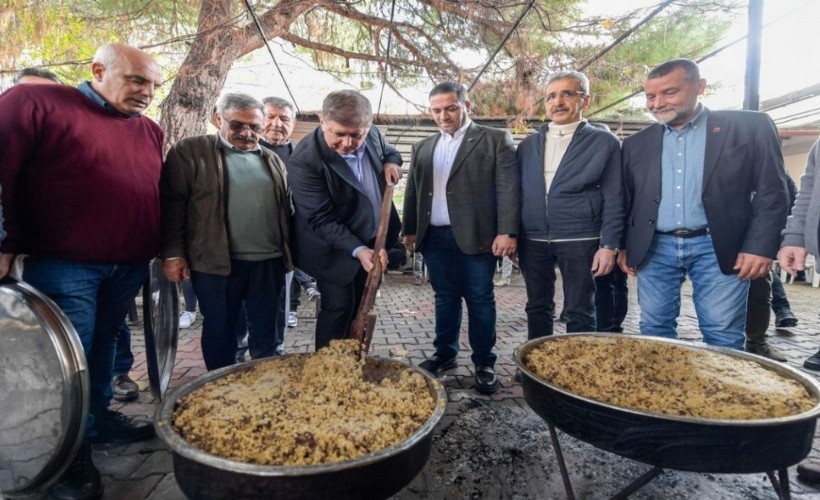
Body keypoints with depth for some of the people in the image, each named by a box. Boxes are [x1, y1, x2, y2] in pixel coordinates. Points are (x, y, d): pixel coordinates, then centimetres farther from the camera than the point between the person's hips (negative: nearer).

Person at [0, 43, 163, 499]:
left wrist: (169, 252, 15)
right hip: (62, 266, -5)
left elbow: (159, 198, 19)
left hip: (129, 268, 6)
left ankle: (98, 418, 35)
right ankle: (71, 453, 16)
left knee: (103, 347, 18)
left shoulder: (151, 132, 12)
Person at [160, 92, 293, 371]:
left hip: (268, 262, 4)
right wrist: (173, 253, -9)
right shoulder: (190, 151, 0)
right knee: (220, 331, 9)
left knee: (266, 329, 13)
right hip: (217, 263, -4)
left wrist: (288, 252, 13)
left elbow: (286, 209, 18)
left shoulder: (272, 160, 14)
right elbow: (172, 204, -4)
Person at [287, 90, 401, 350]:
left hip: (373, 241, 7)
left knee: (360, 308, 18)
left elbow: (390, 151, 16)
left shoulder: (372, 134, -8)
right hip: (336, 250, -7)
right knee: (339, 307, 1)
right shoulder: (305, 161, -28)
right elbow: (322, 220, -27)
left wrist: (392, 162, -8)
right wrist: (358, 250, -36)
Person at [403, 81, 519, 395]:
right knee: (445, 298, 13)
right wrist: (410, 230, 12)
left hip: (476, 235, -4)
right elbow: (413, 191, 17)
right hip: (434, 237, 5)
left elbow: (508, 187, -7)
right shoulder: (423, 147, 16)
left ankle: (484, 363, 16)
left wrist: (507, 231, -14)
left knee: (480, 300, 3)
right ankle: (445, 354, 27)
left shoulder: (496, 140, 1)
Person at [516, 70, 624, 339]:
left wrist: (609, 245, -10)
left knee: (579, 313, 4)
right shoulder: (528, 145, 11)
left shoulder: (604, 142, 1)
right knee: (537, 308, 12)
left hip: (579, 241, -3)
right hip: (532, 242, 4)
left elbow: (613, 199, -3)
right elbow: (518, 192, 13)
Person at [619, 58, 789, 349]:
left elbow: (771, 192, -1)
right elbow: (625, 201, 14)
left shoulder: (749, 126, 2)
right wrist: (623, 246, 9)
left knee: (722, 335, 0)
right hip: (654, 249, 3)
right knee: (654, 330, 7)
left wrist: (760, 247, -9)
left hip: (718, 248, -2)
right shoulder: (637, 144, 11)